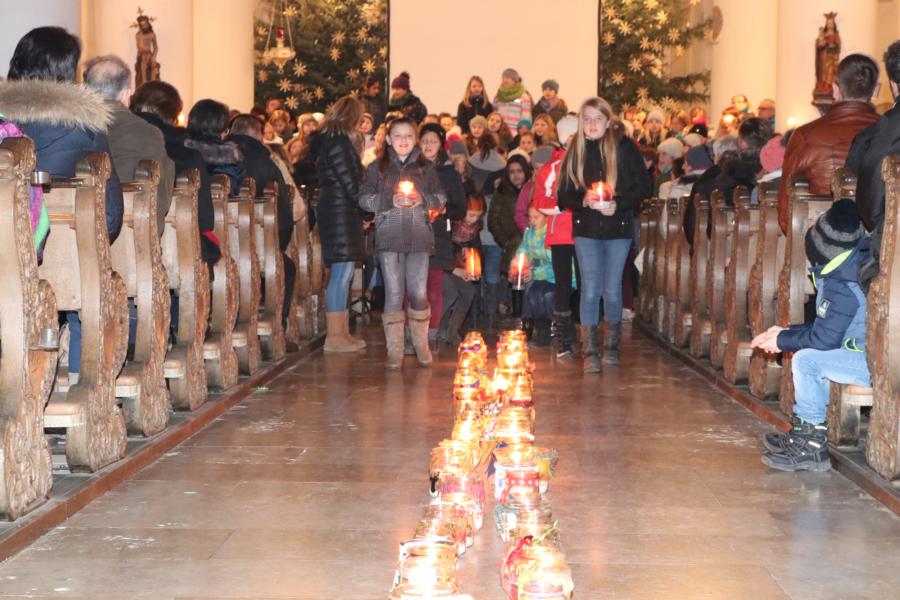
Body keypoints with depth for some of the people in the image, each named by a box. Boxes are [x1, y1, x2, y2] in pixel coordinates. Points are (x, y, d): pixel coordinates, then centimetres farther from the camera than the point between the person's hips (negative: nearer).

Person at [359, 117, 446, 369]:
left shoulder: (426, 167, 13)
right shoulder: (377, 167, 9)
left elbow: (440, 197, 12)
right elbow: (364, 199, 4)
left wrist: (423, 199, -8)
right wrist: (389, 200, -11)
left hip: (419, 237, 1)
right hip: (389, 237, -1)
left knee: (419, 293, -3)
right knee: (394, 294, -3)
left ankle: (422, 345, 15)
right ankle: (395, 350, 3)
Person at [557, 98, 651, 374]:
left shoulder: (625, 147, -3)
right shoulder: (576, 150, 3)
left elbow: (643, 186, -4)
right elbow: (564, 195, 3)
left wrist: (618, 204, -17)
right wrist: (583, 199, -17)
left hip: (618, 228, -1)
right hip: (586, 229, 1)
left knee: (612, 290, 5)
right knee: (590, 290, -2)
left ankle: (611, 345, 24)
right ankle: (590, 351, 4)